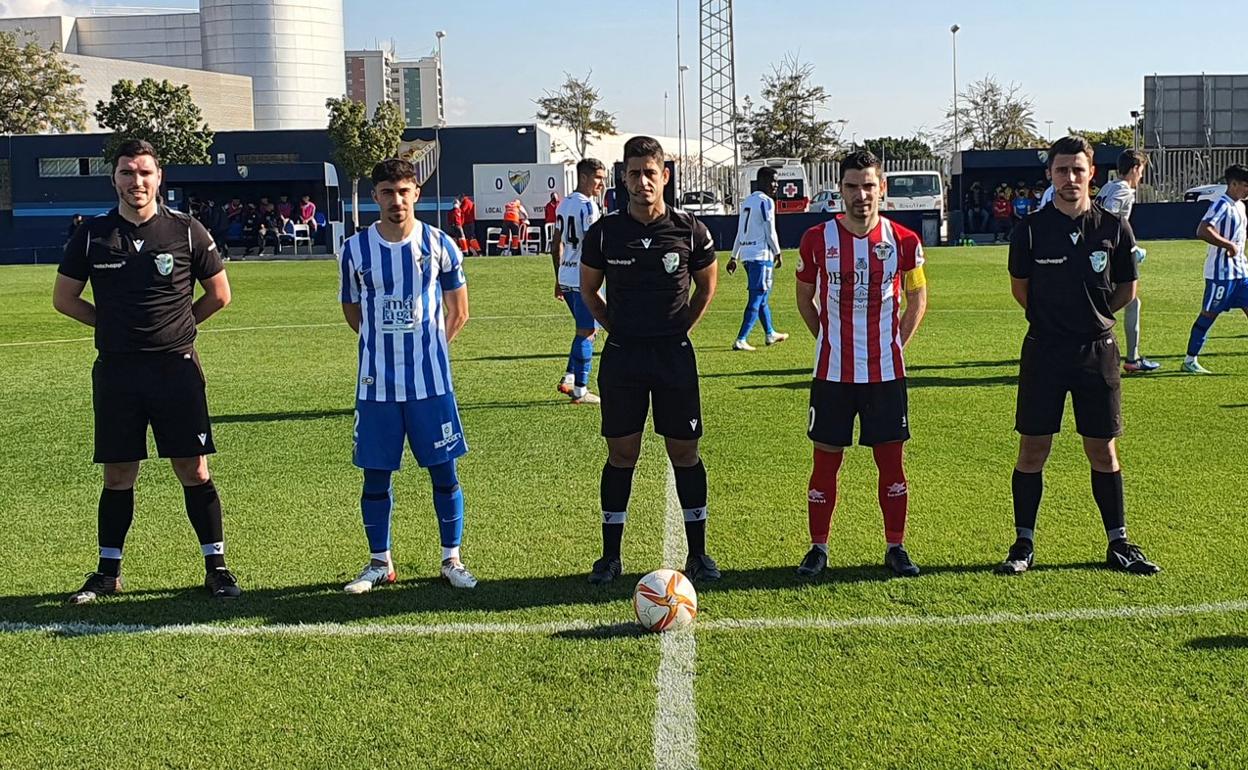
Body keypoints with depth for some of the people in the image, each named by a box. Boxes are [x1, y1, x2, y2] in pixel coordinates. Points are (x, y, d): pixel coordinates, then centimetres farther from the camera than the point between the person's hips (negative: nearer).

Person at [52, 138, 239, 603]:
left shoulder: (186, 231, 0)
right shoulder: (92, 234, 4)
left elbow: (219, 294, 10)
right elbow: (64, 298, 13)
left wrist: (176, 324, 9)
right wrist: (117, 324, 9)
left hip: (176, 367, -1)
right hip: (115, 369, 2)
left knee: (193, 470, 0)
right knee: (118, 475, 8)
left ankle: (216, 566, 11)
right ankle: (108, 572, 20)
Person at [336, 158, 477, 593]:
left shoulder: (439, 245, -1)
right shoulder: (356, 249, 1)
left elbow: (458, 312, 9)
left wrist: (425, 346, 7)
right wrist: (385, 344, 10)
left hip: (430, 380, -1)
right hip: (376, 382, 1)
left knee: (444, 471, 3)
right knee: (375, 474, 6)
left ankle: (452, 560, 17)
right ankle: (379, 563, 21)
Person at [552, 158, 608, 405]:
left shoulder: (563, 204, 13)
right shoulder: (588, 206, -14)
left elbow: (556, 245, 18)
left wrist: (558, 279, 23)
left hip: (565, 276, 9)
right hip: (583, 279, -9)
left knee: (586, 329, 20)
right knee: (586, 333, -1)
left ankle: (569, 379, 18)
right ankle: (580, 390, 3)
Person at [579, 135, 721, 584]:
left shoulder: (689, 229, -2)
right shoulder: (605, 232, -2)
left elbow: (707, 285, 14)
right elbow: (588, 289, 13)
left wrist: (678, 329, 8)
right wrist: (618, 329, 7)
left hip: (674, 354, 0)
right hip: (622, 355, 0)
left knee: (685, 452, 4)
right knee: (621, 454, 5)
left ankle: (698, 553, 14)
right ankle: (610, 555, 14)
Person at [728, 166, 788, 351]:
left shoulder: (747, 201, 15)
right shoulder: (766, 201, -10)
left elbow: (740, 232, 18)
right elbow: (770, 232, -12)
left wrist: (733, 257, 21)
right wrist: (777, 253, 0)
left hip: (746, 254, 9)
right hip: (761, 254, -9)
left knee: (761, 296, 20)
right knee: (756, 299, -7)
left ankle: (770, 334, 31)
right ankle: (741, 340, -11)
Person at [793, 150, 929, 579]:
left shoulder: (904, 242, -2)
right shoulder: (817, 239, -3)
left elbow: (917, 298, 12)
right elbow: (805, 299, 11)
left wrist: (895, 344, 4)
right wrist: (829, 340, 6)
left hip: (886, 371, 1)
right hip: (832, 371, 0)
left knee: (891, 460, 5)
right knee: (826, 460, 4)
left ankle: (895, 547, 18)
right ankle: (818, 547, 16)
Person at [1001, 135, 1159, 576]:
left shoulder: (1114, 229, 0)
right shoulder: (1031, 229, -2)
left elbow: (1127, 290, 12)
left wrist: (1092, 315, 10)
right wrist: (1054, 318, 11)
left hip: (1097, 352, 1)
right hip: (1043, 351, -1)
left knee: (1102, 451, 7)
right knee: (1033, 450, 2)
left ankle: (1119, 544, 18)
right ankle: (1024, 544, 13)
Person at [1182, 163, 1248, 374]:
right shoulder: (1222, 205, -14)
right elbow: (1202, 231, -27)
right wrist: (1229, 245, -24)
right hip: (1221, 272, -9)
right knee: (1208, 315, -3)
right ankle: (1189, 361, 5)